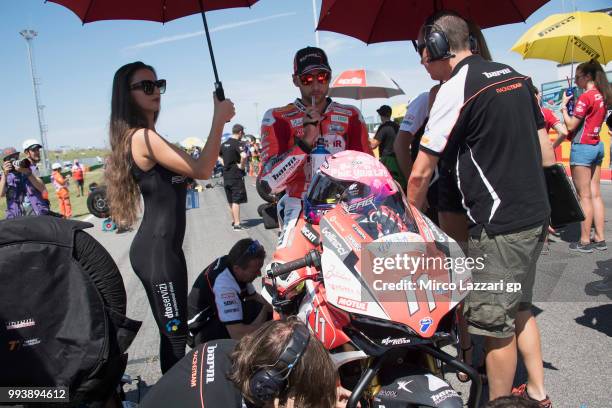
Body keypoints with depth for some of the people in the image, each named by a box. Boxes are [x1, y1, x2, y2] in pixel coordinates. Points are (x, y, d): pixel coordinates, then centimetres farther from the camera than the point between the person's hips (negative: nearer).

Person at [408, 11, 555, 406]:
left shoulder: (456, 88, -13)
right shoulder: (515, 76, 11)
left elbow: (420, 173, -12)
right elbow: (546, 152, 15)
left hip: (499, 225, -9)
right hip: (535, 215, 9)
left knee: (496, 324, 4)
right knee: (520, 309, 22)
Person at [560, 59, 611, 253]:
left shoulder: (586, 97, -15)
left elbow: (570, 126, -15)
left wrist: (564, 106, -3)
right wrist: (574, 105, 10)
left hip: (582, 147, -9)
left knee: (584, 196, -4)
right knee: (595, 195, 10)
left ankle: (585, 242, 0)